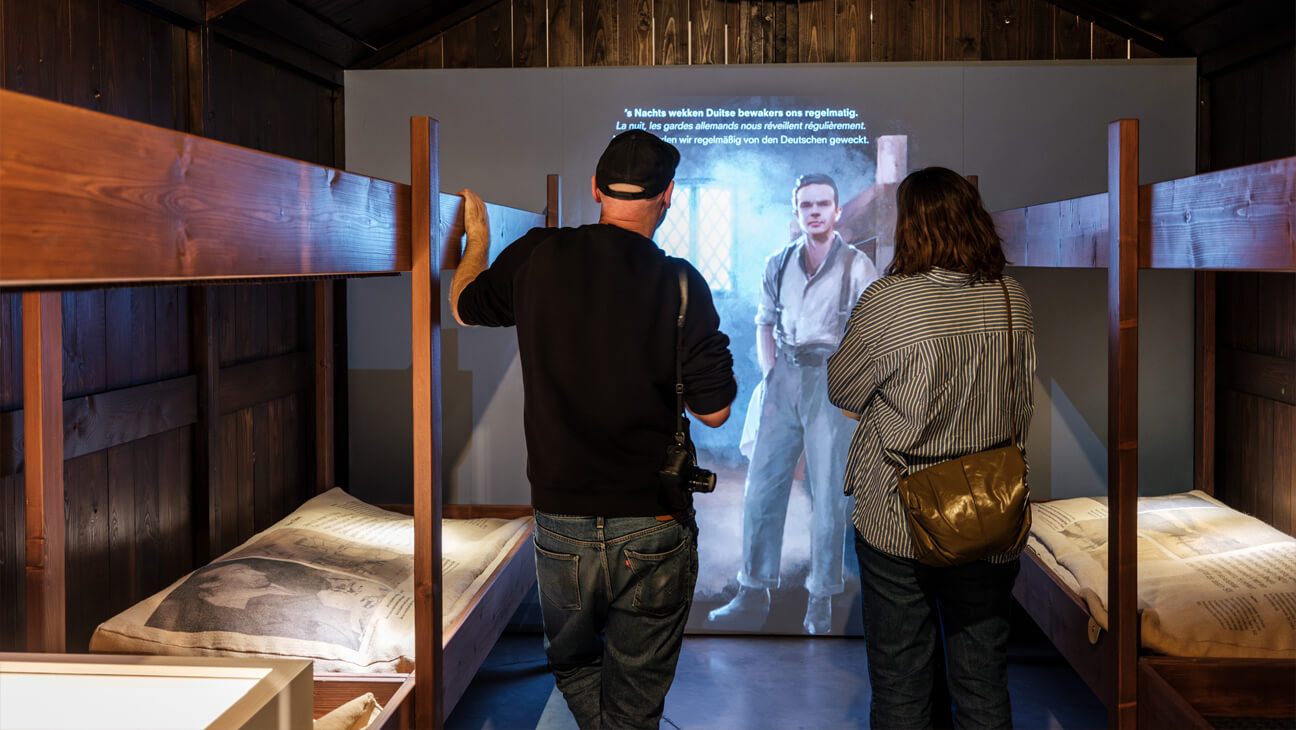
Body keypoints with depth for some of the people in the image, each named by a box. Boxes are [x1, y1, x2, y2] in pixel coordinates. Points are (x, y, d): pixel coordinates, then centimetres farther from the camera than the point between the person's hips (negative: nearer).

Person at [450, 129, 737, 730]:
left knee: (573, 661, 26)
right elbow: (714, 411, -8)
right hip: (654, 529, -1)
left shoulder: (537, 257, -6)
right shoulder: (680, 284, -12)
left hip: (562, 526, 1)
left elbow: (465, 307, 14)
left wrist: (477, 239, 32)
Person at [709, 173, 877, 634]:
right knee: (761, 487, 2)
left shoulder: (857, 267, -1)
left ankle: (821, 606, 8)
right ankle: (753, 599, 11)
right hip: (783, 381, 4)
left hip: (831, 383, -4)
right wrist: (769, 373, 7)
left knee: (827, 494, -1)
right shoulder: (778, 264, 11)